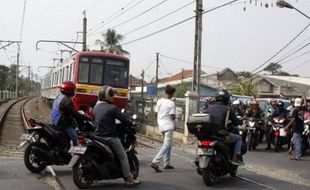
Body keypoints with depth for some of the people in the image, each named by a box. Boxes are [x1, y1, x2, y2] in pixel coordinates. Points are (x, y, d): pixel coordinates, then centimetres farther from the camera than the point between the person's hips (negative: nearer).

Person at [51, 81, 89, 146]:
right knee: (75, 138, -13)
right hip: (63, 123, -10)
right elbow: (73, 113, -21)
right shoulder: (66, 100, -19)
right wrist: (85, 117, -13)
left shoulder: (59, 97, 14)